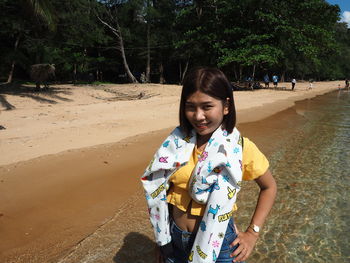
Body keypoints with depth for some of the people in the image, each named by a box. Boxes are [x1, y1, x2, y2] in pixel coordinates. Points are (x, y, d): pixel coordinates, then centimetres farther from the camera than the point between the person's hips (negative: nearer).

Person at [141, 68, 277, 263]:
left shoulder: (240, 147, -14)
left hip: (218, 244, -2)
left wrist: (252, 233, -5)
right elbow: (161, 191, 2)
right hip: (175, 241, 3)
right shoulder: (176, 143, -9)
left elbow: (269, 187, 0)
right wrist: (161, 239, 6)